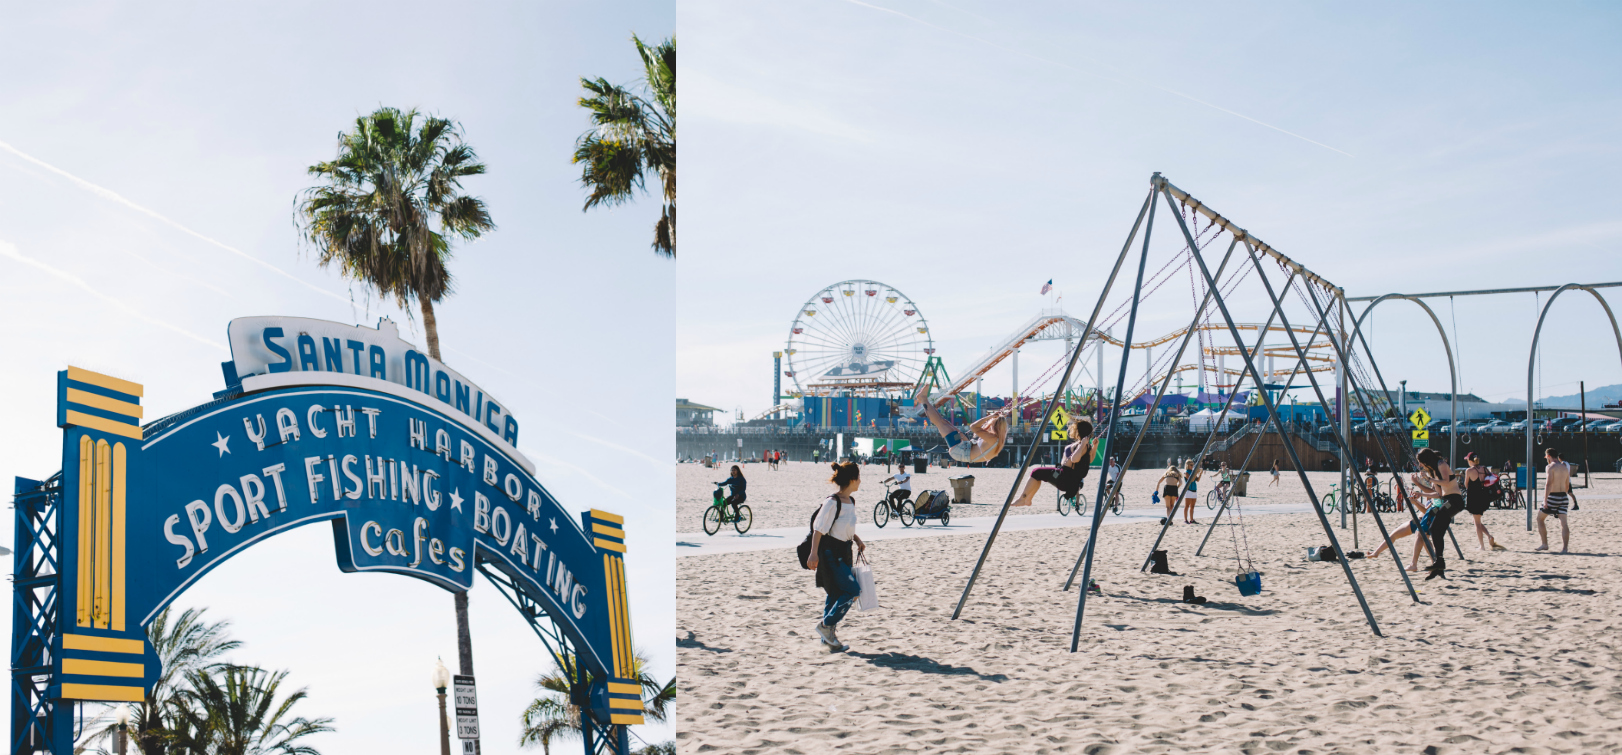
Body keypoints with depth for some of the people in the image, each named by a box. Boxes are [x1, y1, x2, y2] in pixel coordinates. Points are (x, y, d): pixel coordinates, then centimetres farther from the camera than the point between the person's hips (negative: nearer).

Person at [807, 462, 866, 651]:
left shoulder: (851, 502, 9)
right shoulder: (833, 502, -18)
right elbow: (819, 529, -17)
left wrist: (857, 540, 9)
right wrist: (814, 554, -20)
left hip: (843, 552, 9)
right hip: (830, 552, -9)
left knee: (836, 594, 11)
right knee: (852, 590, -12)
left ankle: (827, 637, 19)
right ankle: (825, 625, -2)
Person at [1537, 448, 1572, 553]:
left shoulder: (1551, 467, -10)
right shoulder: (1565, 467, 13)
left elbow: (1548, 484, -18)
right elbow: (1567, 485, 18)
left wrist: (1545, 500, -19)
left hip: (1553, 497, -6)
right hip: (1563, 497, 6)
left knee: (1540, 519, 10)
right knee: (1564, 522, 1)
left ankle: (1545, 544, 9)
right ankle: (1565, 547, -7)